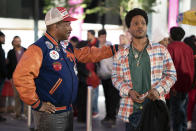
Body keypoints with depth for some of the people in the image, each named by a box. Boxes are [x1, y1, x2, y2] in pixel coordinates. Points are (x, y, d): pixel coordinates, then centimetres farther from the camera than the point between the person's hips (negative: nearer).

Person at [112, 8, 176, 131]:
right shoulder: (121, 54, 7)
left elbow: (171, 75, 6)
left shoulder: (161, 50, 3)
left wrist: (158, 90, -12)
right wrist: (129, 91, -9)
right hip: (131, 110, 1)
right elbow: (116, 78, 10)